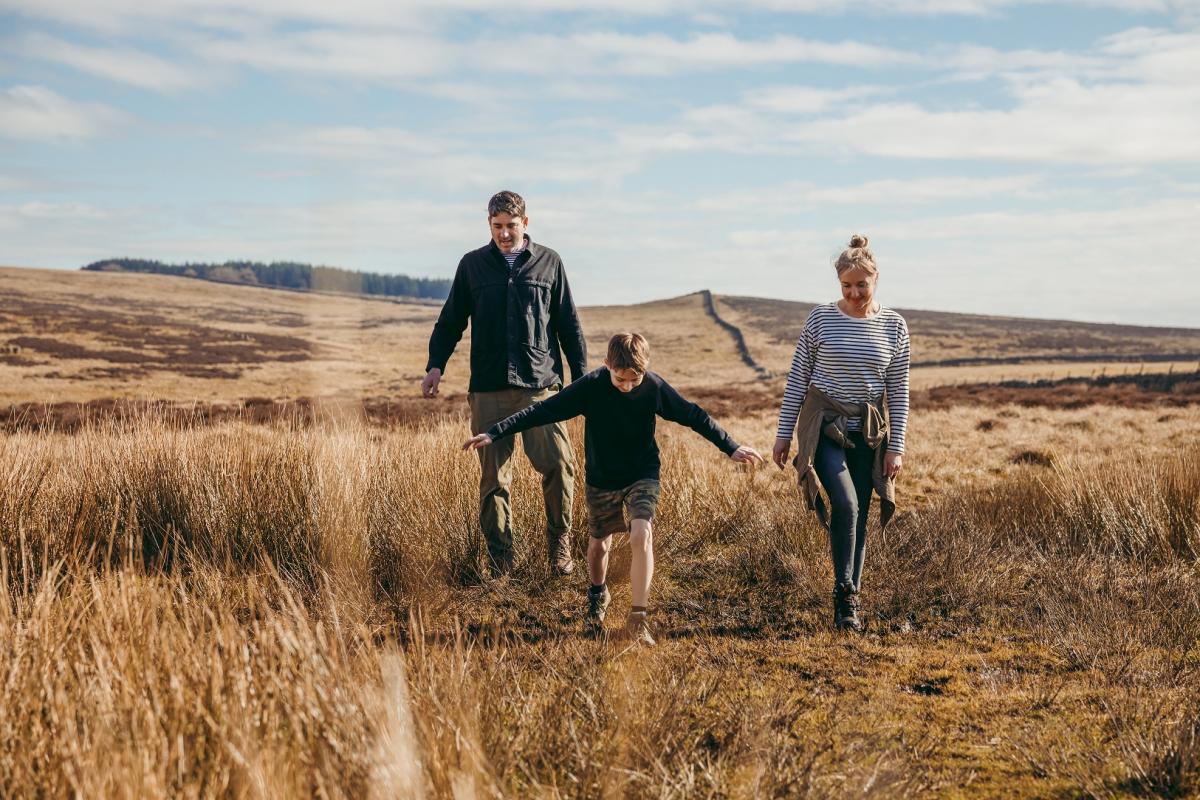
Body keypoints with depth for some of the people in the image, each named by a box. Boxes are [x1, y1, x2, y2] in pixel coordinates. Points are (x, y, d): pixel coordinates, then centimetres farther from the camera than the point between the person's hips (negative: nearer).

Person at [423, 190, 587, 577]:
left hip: (540, 385, -1)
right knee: (493, 476, 1)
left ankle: (560, 543, 5)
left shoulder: (548, 262, 9)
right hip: (488, 389, 1)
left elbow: (568, 324, 11)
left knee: (558, 464, -13)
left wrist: (582, 377, 7)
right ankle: (499, 557, 10)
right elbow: (451, 320, 14)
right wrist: (436, 365, 0)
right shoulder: (473, 264, 11)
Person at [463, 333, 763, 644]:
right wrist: (494, 434, -25)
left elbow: (693, 416, -4)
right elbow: (542, 411, -20)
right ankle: (598, 594, 45)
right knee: (599, 543, 12)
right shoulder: (590, 387, -21)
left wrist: (731, 448, -1)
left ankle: (638, 617, -14)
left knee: (641, 535, -20)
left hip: (642, 475, 0)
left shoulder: (654, 387, -17)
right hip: (601, 478, 1)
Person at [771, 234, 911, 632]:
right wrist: (783, 433, 0)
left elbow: (899, 391, 3)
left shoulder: (894, 326, 1)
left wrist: (896, 447, -1)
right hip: (824, 425, -2)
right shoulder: (820, 319, -4)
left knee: (858, 519, 5)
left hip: (869, 433, 2)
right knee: (846, 504, -22)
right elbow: (797, 378, 1)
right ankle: (844, 594, -10)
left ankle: (850, 603, 16)